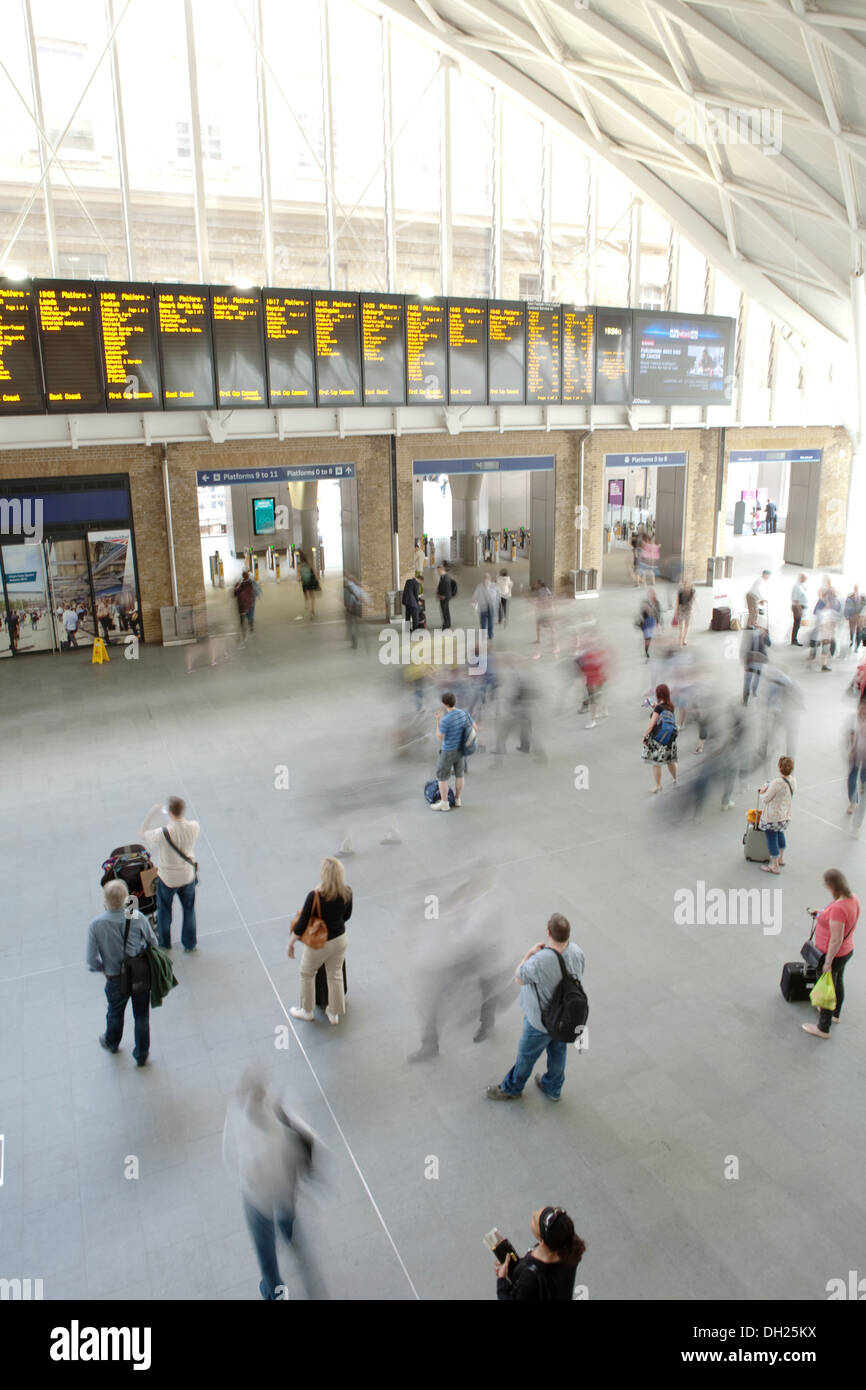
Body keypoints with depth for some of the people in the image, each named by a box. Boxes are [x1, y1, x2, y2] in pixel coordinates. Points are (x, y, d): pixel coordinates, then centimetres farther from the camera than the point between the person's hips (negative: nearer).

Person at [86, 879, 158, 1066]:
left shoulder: (96, 925, -21)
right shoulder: (137, 918, -21)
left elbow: (92, 961, -14)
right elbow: (153, 943, -8)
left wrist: (104, 968, 7)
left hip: (116, 980, 0)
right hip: (141, 976, 0)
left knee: (115, 1014, 29)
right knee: (142, 1015, 21)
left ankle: (111, 1043, 58)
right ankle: (141, 1055, 38)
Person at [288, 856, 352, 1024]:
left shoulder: (315, 896, -31)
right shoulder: (347, 892, -16)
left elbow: (301, 924, -20)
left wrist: (291, 943, -4)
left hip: (319, 943, -4)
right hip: (340, 939, 4)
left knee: (307, 975, 23)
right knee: (335, 975, 23)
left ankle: (306, 1011, 41)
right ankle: (334, 1013, 40)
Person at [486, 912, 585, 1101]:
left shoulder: (539, 961, -41)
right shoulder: (576, 952, -21)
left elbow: (519, 978, -21)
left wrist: (530, 953, -11)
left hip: (541, 1021, -5)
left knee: (526, 1055, 20)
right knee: (558, 1051, 29)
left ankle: (511, 1088, 45)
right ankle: (553, 1089, 52)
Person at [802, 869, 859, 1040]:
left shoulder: (838, 908, -37)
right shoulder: (853, 899, -9)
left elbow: (836, 940, -30)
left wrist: (828, 963, -20)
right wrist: (824, 915, 9)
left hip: (833, 955, -9)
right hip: (847, 950, 9)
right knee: (838, 983, 29)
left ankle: (823, 1029, 27)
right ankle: (835, 1014, 52)